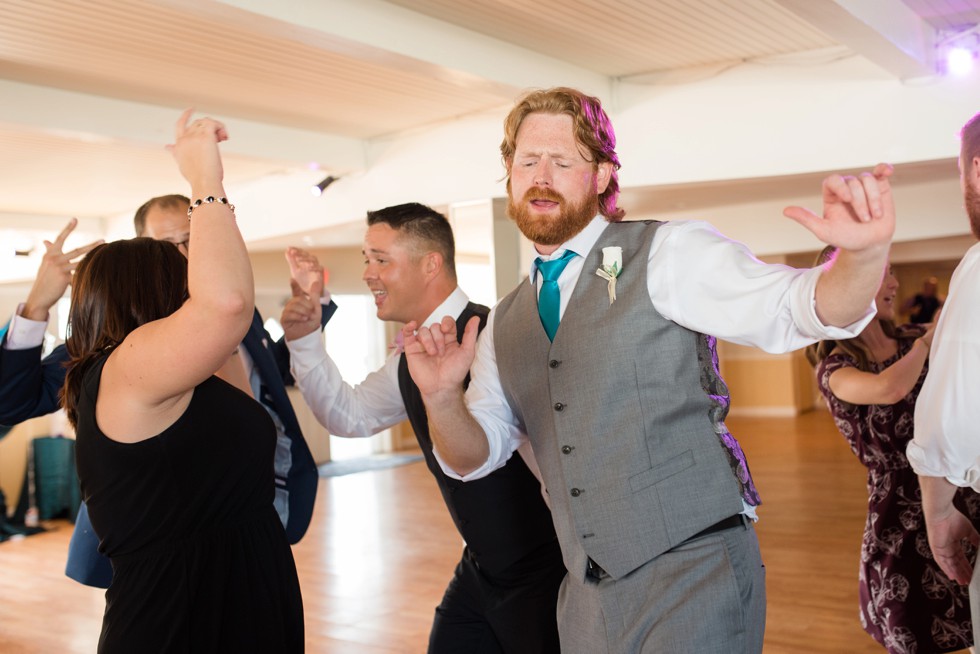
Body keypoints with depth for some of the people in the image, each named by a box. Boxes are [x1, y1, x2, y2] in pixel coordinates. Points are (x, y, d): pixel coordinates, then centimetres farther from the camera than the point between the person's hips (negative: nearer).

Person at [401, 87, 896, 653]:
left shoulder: (668, 255, -6)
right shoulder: (506, 325, 11)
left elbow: (795, 307, -17)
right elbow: (474, 456, 10)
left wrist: (865, 253, -38)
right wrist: (441, 397, -11)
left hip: (694, 576, -5)